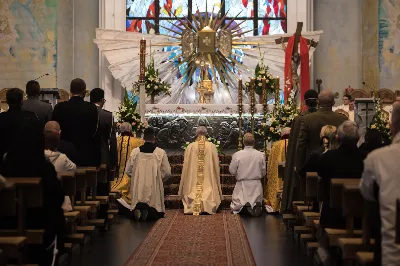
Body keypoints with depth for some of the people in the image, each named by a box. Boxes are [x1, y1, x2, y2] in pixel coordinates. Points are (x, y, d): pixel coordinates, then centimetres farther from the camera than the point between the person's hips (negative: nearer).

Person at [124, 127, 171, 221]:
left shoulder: (135, 152, -1)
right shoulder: (161, 152, -6)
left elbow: (128, 171, 6)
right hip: (154, 189, -2)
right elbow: (167, 172, -2)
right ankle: (148, 211, -22)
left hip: (137, 189, 2)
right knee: (156, 214, 10)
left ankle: (138, 210, -17)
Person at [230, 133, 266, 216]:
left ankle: (245, 206, -24)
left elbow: (232, 171, -3)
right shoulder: (261, 155, -8)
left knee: (237, 206, 10)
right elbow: (263, 172, 1)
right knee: (257, 202, 17)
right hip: (256, 184, 1)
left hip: (242, 185, -1)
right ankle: (257, 205, -20)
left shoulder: (237, 155, -12)